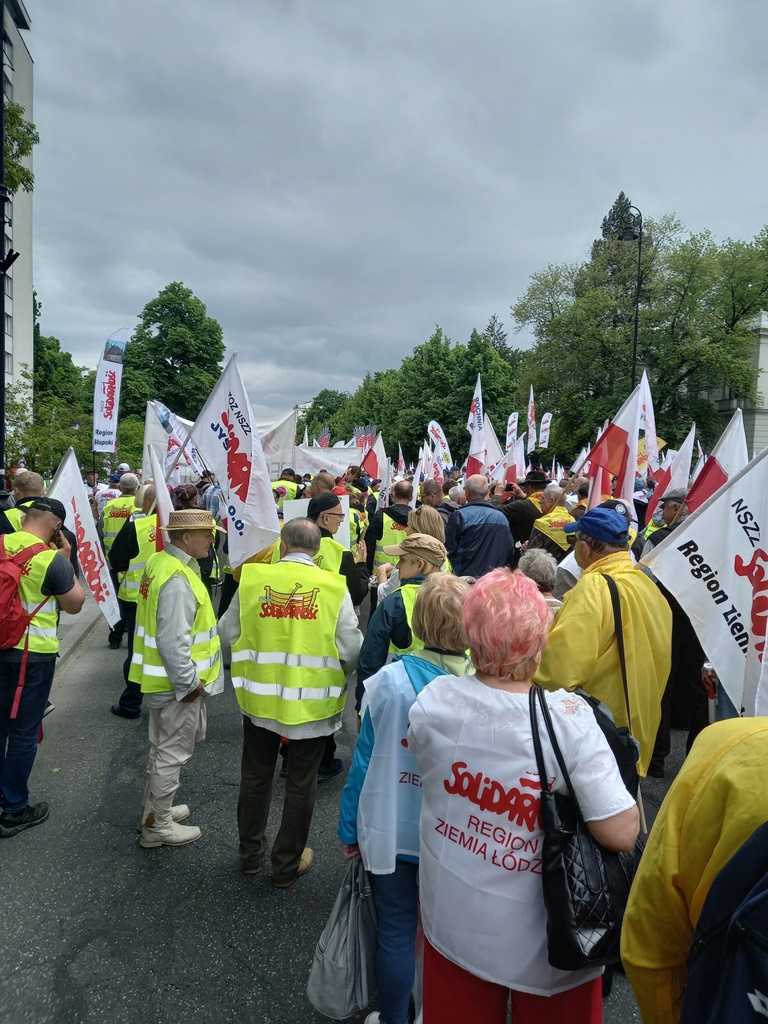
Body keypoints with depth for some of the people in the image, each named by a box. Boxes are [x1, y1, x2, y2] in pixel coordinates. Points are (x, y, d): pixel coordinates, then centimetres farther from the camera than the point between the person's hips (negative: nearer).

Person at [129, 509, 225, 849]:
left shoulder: (160, 562, 3)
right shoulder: (177, 580, -28)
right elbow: (173, 642, -30)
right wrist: (189, 683, -19)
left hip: (160, 680, 10)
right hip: (178, 684, -10)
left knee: (164, 749, 25)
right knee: (172, 754, 7)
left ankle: (155, 808, 42)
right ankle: (156, 826, 24)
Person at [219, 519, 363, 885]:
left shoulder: (251, 578, -10)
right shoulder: (334, 587, -15)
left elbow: (228, 633, -1)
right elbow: (352, 651, -14)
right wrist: (336, 672, 7)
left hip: (260, 697, 2)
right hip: (313, 703, -2)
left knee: (255, 776, 22)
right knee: (300, 784, 16)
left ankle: (251, 853, 40)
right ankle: (287, 865, 32)